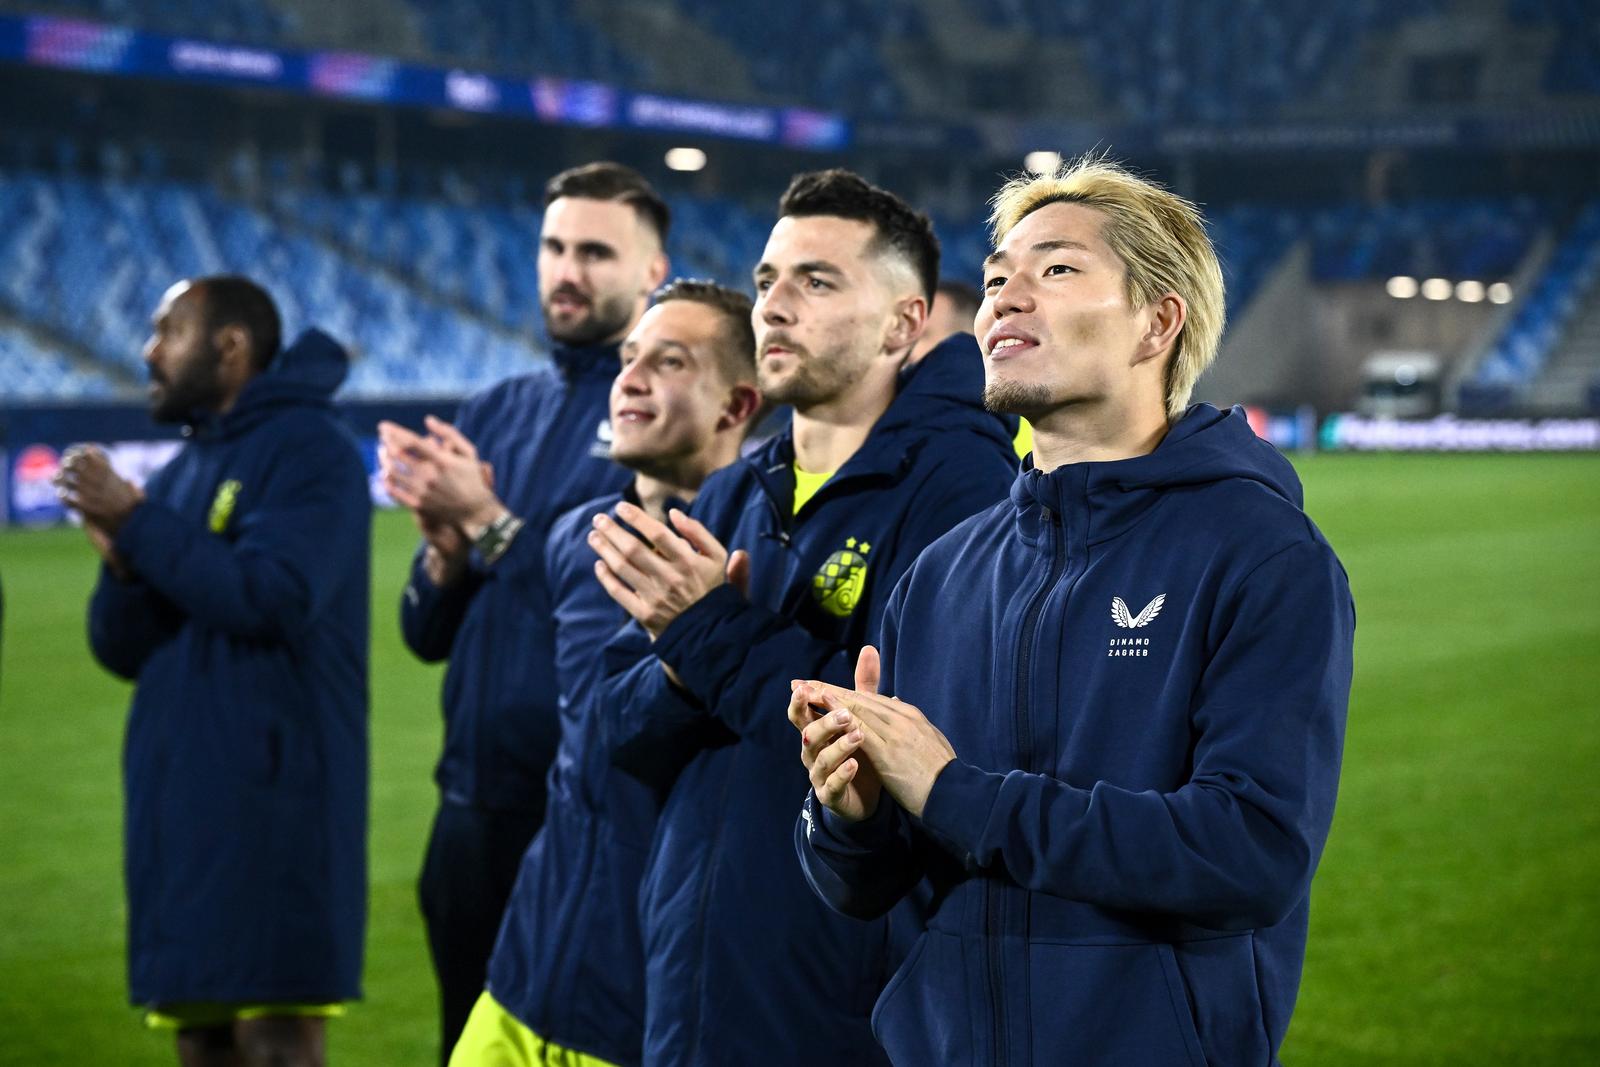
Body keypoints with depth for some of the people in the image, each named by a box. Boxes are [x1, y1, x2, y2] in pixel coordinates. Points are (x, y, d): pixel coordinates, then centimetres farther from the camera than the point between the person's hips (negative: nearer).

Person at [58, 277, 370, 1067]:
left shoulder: (308, 448, -6)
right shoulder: (181, 472, 18)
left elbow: (275, 597, -20)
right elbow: (123, 651, 15)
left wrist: (138, 523, -14)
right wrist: (124, 562, -5)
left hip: (273, 802, -8)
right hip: (180, 802, 8)